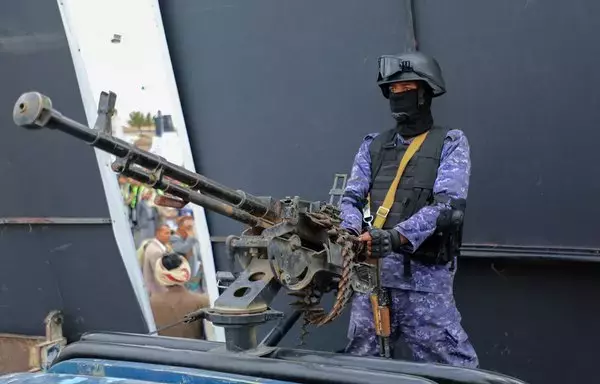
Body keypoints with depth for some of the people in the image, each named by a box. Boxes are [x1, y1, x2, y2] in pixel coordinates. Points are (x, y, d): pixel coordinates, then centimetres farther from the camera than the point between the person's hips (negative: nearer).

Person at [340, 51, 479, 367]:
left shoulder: (450, 143, 1)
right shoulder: (373, 146, 16)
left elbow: (445, 204, -12)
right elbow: (351, 198, 8)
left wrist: (397, 236, -25)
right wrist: (352, 231, -15)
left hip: (423, 273, -5)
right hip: (372, 269, 5)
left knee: (452, 367, -3)